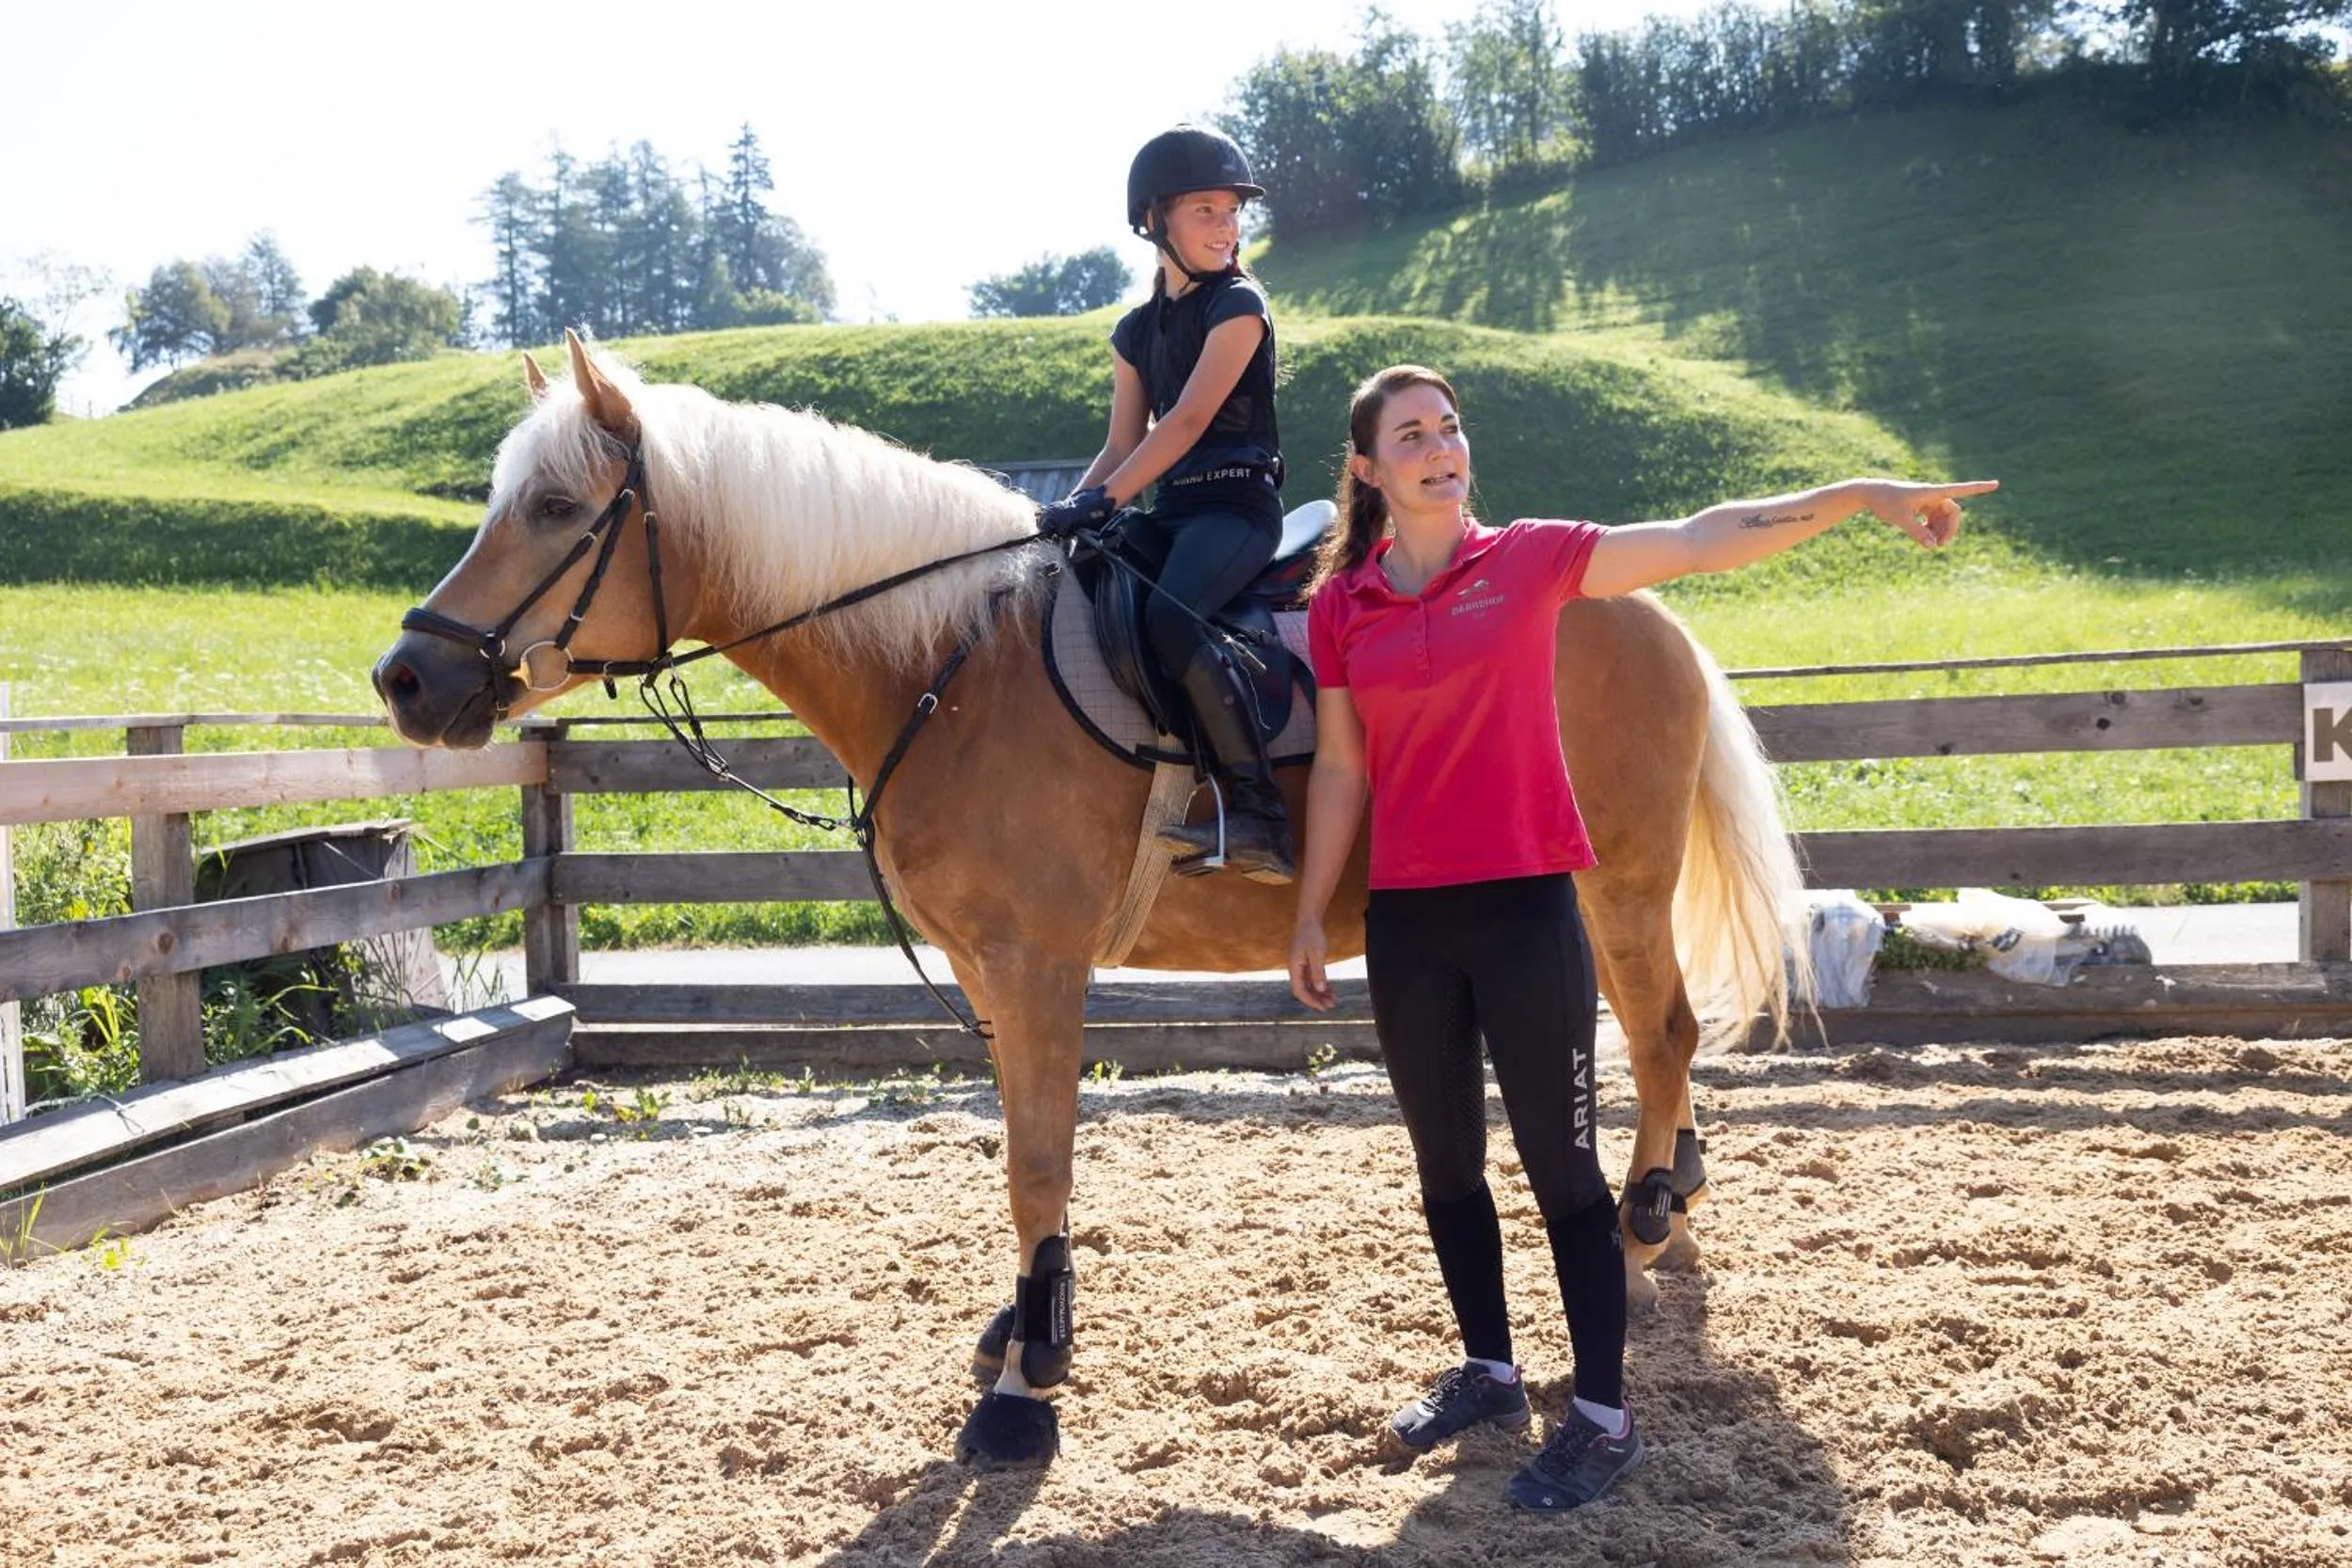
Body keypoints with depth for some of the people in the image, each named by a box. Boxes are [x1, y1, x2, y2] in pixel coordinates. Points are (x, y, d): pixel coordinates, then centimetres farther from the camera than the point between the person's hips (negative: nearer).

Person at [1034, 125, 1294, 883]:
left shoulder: (1239, 304, -3)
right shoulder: (1136, 331, 17)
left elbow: (1188, 419, -14)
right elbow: (1121, 444, 16)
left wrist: (1105, 500, -21)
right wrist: (1069, 509, -2)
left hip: (1240, 503, -7)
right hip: (1170, 509, 7)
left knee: (1169, 614, -33)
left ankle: (1257, 812, -31)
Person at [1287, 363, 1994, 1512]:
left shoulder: (1529, 561, -3)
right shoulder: (1339, 607, 3)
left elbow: (1700, 541, -8)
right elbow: (1339, 771, 9)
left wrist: (1856, 496, -15)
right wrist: (1309, 915, 11)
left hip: (1524, 907, -3)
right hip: (1405, 920, 3)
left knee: (1559, 1164, 2)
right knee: (1444, 1161, 15)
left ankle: (1603, 1416, 13)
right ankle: (1489, 1371, 34)